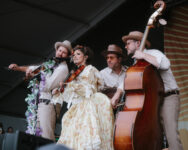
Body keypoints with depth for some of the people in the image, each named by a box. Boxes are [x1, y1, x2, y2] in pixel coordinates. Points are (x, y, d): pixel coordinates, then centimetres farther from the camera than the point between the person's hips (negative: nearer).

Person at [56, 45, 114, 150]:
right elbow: (68, 95, 24)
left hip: (87, 108, -7)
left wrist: (72, 85, -10)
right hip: (76, 109, 7)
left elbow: (89, 91, -8)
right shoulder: (76, 73, 23)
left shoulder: (90, 70, 3)